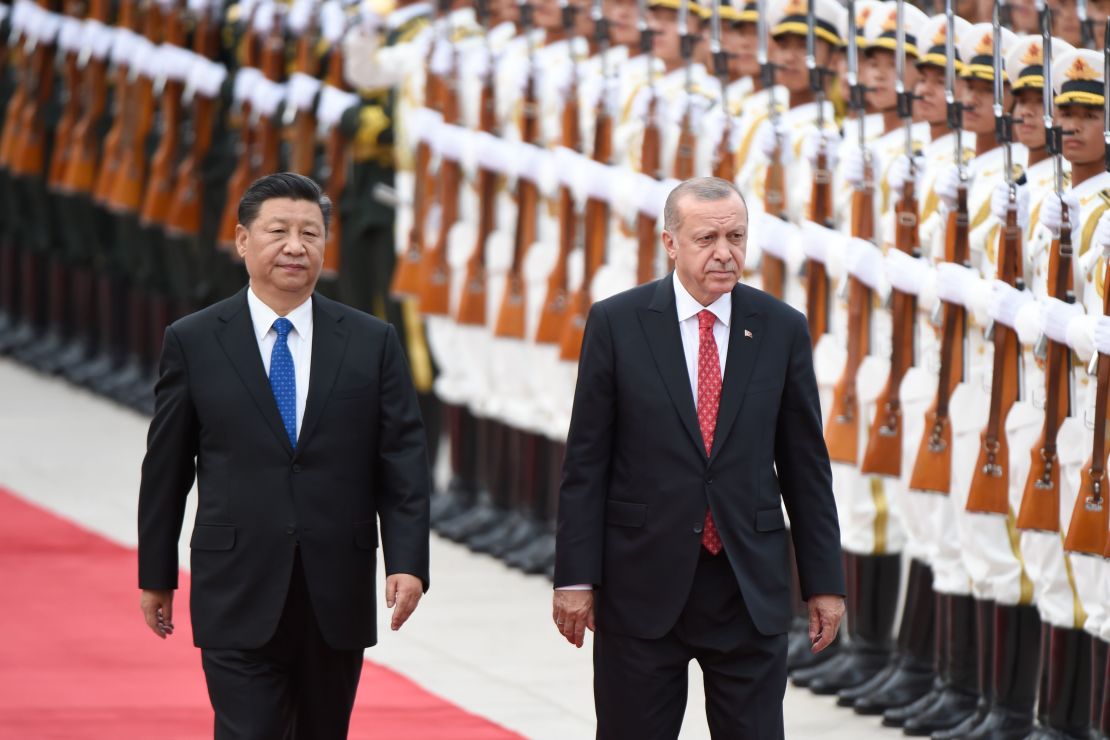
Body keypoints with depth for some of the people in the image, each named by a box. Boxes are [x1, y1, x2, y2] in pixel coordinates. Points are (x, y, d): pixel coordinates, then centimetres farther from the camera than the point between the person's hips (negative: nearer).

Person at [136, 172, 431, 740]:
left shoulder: (372, 343, 5)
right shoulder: (193, 343, 1)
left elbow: (403, 462, 2)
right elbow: (165, 468, 6)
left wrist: (407, 562, -8)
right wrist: (156, 575, 8)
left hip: (337, 599, 2)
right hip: (239, 600, -2)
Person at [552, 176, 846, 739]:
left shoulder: (782, 330, 4)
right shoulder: (616, 323, -2)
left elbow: (806, 467, 7)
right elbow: (585, 464, -1)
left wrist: (824, 581, 6)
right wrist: (576, 578, -5)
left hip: (751, 589, 1)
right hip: (643, 586, -1)